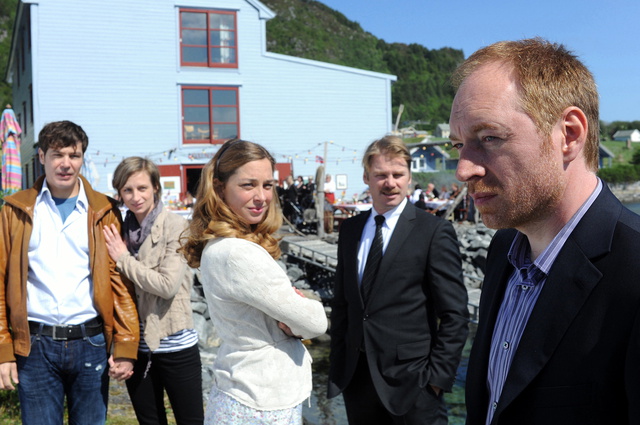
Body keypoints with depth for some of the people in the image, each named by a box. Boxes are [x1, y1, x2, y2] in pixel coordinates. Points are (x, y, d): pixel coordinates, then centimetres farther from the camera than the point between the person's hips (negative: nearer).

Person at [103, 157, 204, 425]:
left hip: (174, 345, -5)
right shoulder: (119, 231, 4)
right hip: (135, 345, 5)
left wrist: (123, 258, -13)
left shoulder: (176, 227, -12)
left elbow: (167, 284, -21)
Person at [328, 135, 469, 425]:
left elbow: (455, 314, -8)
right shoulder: (350, 230, 8)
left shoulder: (435, 231, -7)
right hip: (355, 378, 5)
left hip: (411, 382, -4)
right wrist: (337, 363, 10)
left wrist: (438, 376, -11)